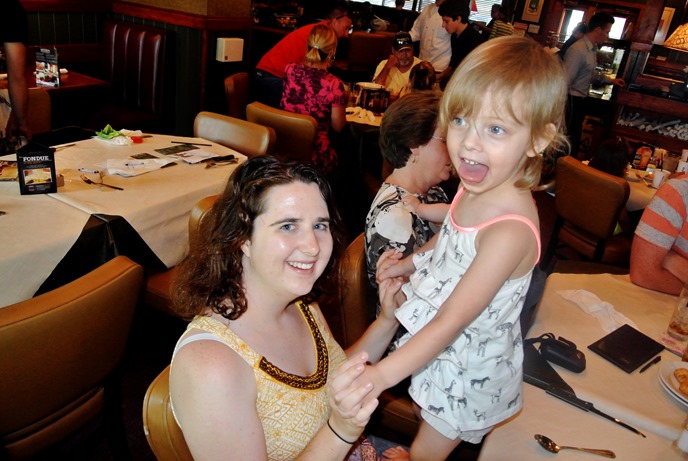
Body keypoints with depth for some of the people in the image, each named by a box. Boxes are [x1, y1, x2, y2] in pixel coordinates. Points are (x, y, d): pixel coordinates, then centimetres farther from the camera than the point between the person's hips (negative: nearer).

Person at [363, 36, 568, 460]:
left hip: (469, 369, -7)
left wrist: (379, 376, -33)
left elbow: (450, 322, -33)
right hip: (442, 347, 7)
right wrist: (410, 263, -1)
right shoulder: (478, 189, -11)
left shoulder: (510, 231, -36)